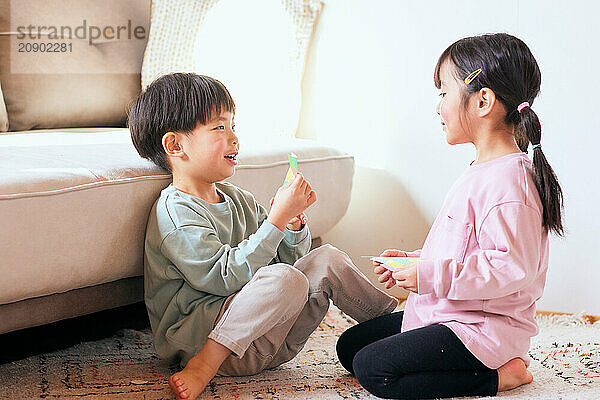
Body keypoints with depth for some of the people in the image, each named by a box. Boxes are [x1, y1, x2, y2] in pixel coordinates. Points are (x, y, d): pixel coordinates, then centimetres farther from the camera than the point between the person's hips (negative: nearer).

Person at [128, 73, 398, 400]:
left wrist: (294, 221, 0)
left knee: (327, 260, 0)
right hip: (200, 341, -8)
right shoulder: (175, 214, -14)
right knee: (286, 279, -30)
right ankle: (204, 367, -27)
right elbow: (226, 277, -23)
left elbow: (285, 259, 20)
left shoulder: (239, 200, 14)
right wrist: (277, 219, -24)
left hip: (261, 341, 8)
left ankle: (388, 316, 16)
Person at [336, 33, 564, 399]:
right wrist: (414, 261, 10)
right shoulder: (483, 172, 12)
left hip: (483, 328, -11)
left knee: (372, 368, -19)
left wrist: (432, 276, -25)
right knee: (350, 345, 14)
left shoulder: (507, 181, -23)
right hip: (443, 312, 11)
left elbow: (511, 267, -29)